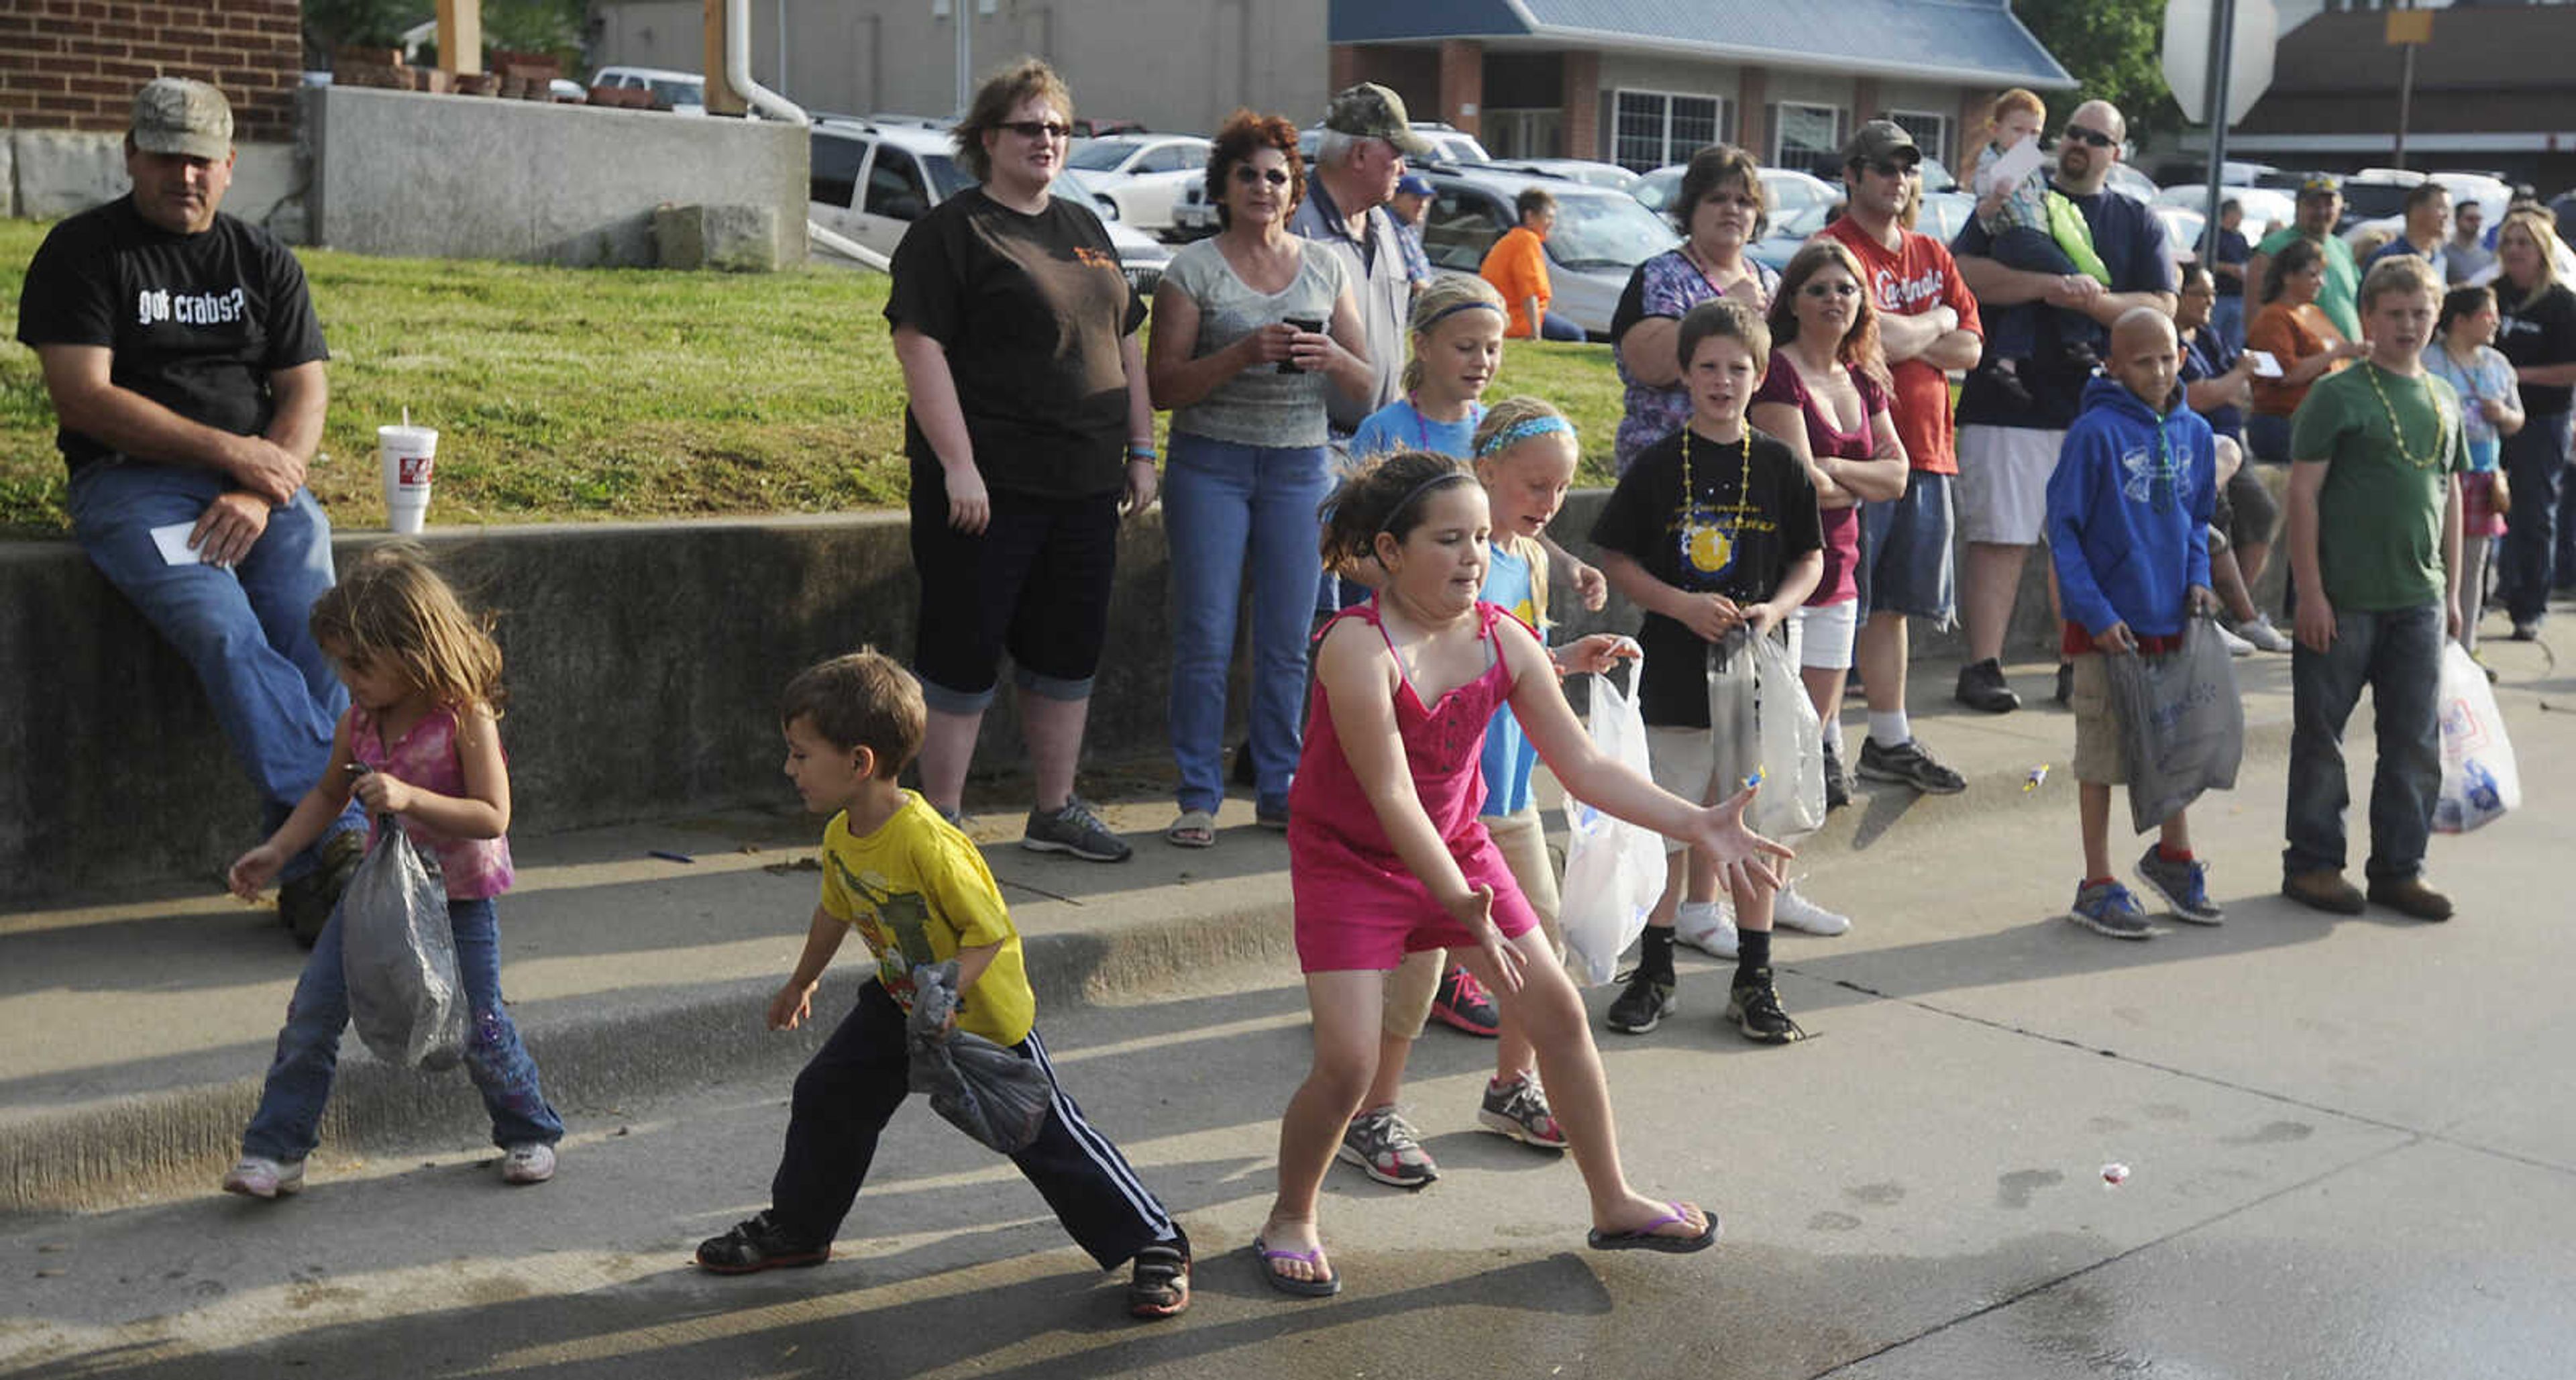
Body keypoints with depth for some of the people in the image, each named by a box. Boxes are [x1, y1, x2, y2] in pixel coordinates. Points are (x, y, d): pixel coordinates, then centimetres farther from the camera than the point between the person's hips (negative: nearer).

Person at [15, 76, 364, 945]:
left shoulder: (264, 261, 16)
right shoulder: (82, 253, 5)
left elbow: (305, 391, 8)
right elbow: (84, 396, -6)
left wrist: (259, 492, -11)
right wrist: (226, 450, -13)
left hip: (259, 481, 3)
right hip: (131, 478, -3)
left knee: (313, 635, -23)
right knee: (227, 636, -30)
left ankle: (312, 873, -26)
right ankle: (341, 835, -37)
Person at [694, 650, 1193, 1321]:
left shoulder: (931, 844, -34)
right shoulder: (840, 836, -7)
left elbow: (991, 932, -28)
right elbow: (835, 911, 13)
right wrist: (800, 983, 27)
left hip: (984, 1017, -7)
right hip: (897, 1002, 8)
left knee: (1046, 1136, -2)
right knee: (826, 1096, 9)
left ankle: (1156, 1245, 11)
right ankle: (796, 1227, 31)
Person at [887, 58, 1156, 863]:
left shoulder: (1085, 228, 16)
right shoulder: (952, 232, -5)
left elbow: (1125, 344, 21)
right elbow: (920, 346, -13)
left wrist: (1141, 451, 14)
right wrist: (957, 465, -19)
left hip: (1084, 486, 7)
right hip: (986, 483, -7)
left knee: (1069, 649, 12)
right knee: (964, 652, 0)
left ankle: (1056, 813, 23)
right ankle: (942, 819, 11)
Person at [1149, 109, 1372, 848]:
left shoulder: (1325, 267, 10)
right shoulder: (1194, 268, 0)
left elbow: (1365, 380, 10)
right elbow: (1162, 385, -6)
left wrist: (1329, 356, -12)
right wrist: (1244, 353, -19)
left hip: (1299, 463, 3)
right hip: (1210, 462, -3)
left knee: (1288, 640, 5)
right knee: (1206, 638, -4)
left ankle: (1279, 788, 16)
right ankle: (1198, 796, 5)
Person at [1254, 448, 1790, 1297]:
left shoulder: (1501, 640, -8)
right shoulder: (1359, 646, -27)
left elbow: (1583, 766, -5)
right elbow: (1392, 797, -31)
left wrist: (1694, 823, -12)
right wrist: (1460, 904, -39)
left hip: (1457, 850, 6)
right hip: (1349, 863, -6)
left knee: (1559, 1013, 6)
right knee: (1348, 1061, -14)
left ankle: (1613, 1204, 24)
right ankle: (1290, 1220, 13)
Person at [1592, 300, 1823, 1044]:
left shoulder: (1781, 467, 3)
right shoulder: (1658, 466, 0)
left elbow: (1810, 558, 10)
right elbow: (1616, 559, 1)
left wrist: (1775, 608, -10)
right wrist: (1682, 604, -13)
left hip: (1755, 668, 1)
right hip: (1674, 673, -1)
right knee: (1666, 824, 5)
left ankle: (1754, 978, 19)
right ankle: (1654, 971, 19)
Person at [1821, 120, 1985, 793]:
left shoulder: (1932, 255, 16)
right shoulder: (1835, 250, -7)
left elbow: (1969, 349, 7)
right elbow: (1875, 339, -20)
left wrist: (1901, 336, -7)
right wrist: (1935, 322, -1)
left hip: (1925, 451, 7)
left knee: (1893, 604, 15)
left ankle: (1890, 742, 24)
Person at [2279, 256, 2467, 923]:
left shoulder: (2444, 401, 12)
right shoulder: (2337, 395, -6)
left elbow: (2451, 495, 18)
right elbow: (2303, 493, -10)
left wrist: (2452, 591, 14)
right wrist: (2309, 591, -14)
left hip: (2419, 600, 6)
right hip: (2342, 598, -5)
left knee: (2415, 742, 9)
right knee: (2321, 737, 3)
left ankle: (2399, 868, 19)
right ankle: (2312, 863, 14)